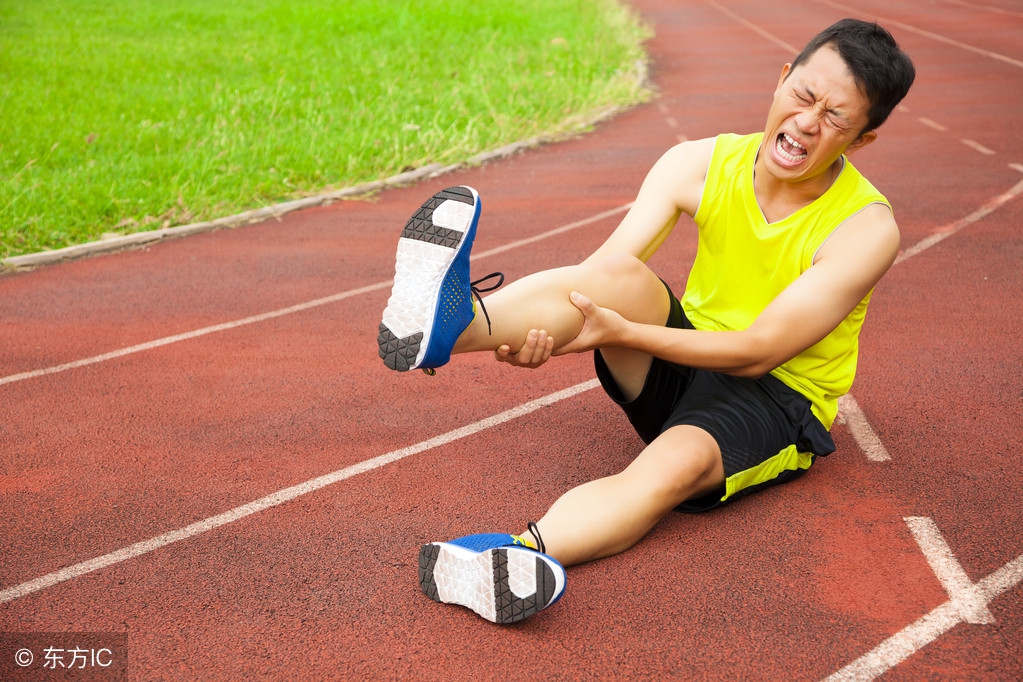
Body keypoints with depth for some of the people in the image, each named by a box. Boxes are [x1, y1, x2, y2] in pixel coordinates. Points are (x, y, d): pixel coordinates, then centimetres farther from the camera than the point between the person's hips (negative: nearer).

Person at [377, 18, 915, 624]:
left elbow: (757, 352, -22)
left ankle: (510, 557, -60)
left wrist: (623, 332, -33)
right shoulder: (700, 165, -6)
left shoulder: (868, 227, -17)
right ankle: (446, 325, -54)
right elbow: (596, 271, -16)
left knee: (676, 464, -36)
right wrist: (541, 333, -38)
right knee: (622, 276, -28)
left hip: (776, 398, -3)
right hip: (684, 359, 3)